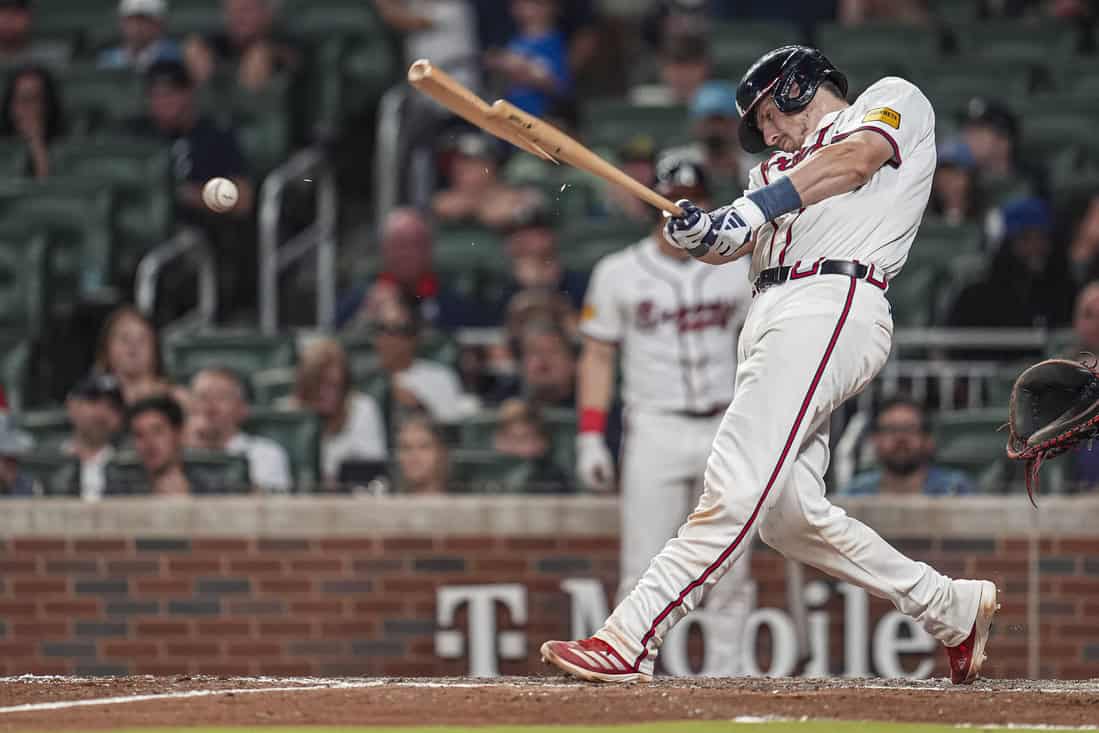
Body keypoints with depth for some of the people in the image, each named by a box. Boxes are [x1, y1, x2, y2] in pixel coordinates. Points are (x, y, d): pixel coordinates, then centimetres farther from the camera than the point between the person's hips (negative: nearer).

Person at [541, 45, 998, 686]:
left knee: (736, 491, -16)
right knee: (788, 515, 2)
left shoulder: (895, 100, 13)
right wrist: (702, 233, -8)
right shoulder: (781, 170, 33)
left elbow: (856, 158, -10)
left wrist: (762, 203, -20)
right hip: (773, 316, 9)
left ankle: (630, 640, -25)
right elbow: (739, 240, 15)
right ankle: (954, 609, 14)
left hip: (832, 306, -9)